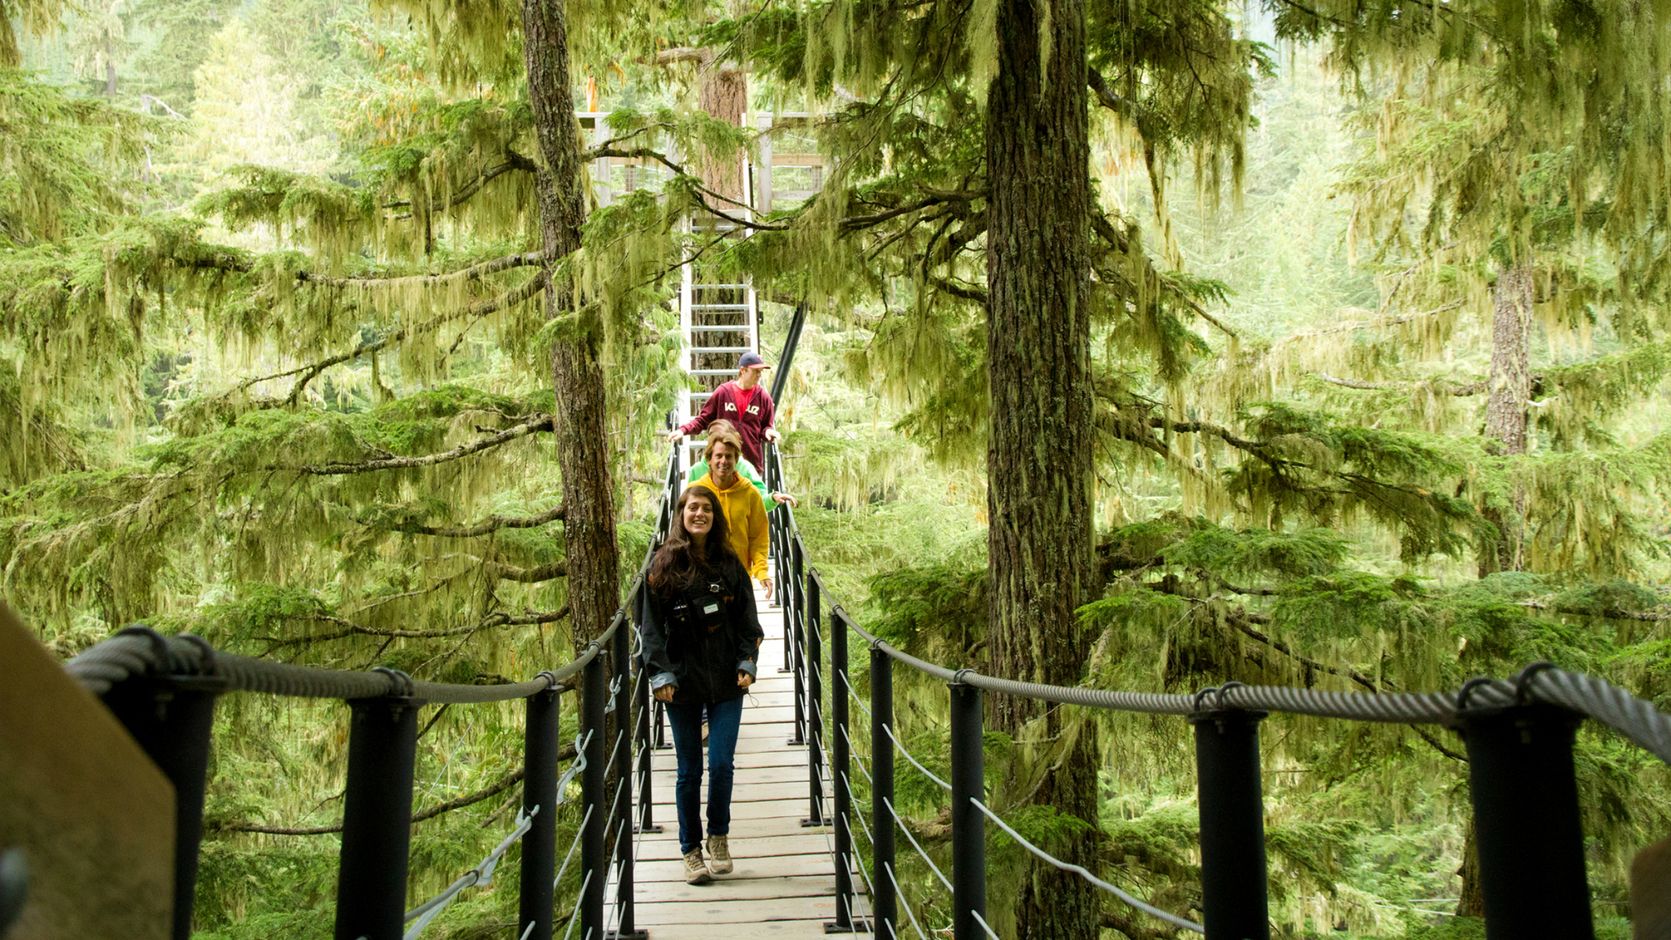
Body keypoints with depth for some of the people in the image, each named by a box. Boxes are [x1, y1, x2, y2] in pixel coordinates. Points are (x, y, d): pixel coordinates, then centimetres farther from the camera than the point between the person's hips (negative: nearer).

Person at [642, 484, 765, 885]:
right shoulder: (664, 564, 0)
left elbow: (746, 619, 9)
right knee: (689, 772, 5)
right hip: (683, 681, -1)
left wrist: (747, 663, -2)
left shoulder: (728, 563, 6)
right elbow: (652, 624, -1)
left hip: (726, 680, 1)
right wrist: (660, 673, -8)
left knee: (722, 764, -5)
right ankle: (691, 851, 20)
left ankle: (719, 836, 20)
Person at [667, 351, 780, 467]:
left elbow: (766, 427, 8)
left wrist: (768, 432, -15)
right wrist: (683, 429, -10)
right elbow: (703, 419, 4)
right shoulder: (723, 392, -1)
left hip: (752, 461, 1)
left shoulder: (763, 396, 2)